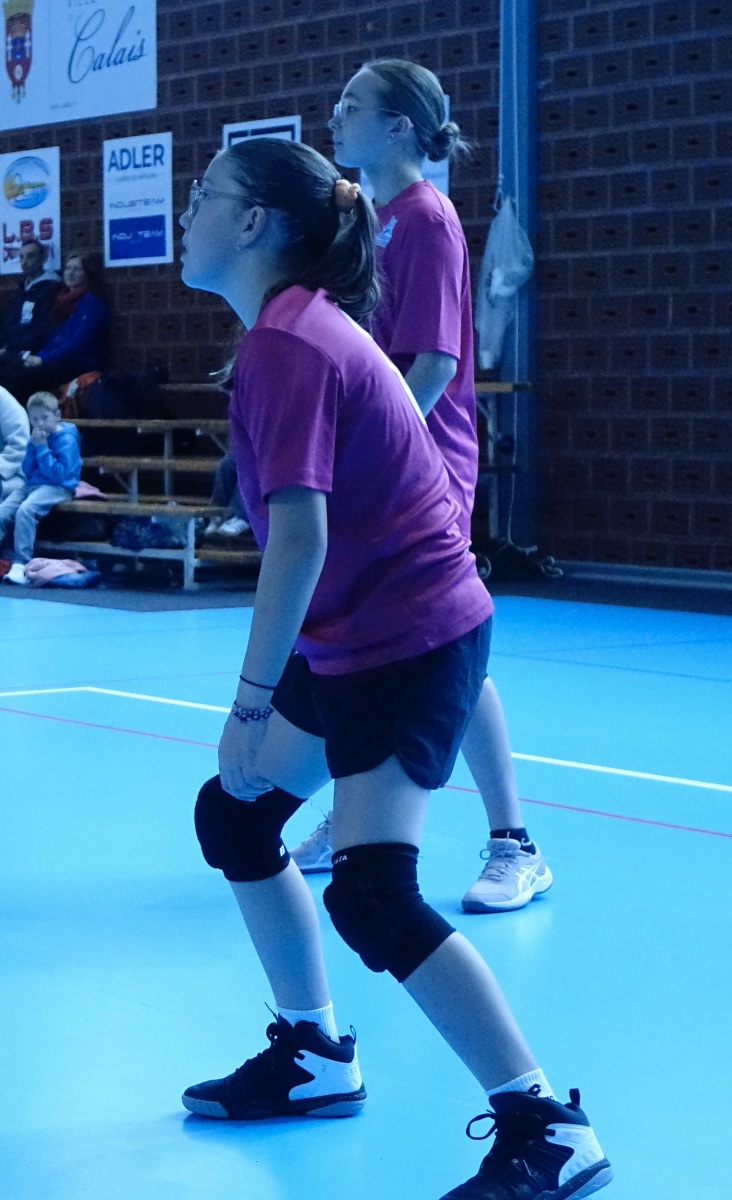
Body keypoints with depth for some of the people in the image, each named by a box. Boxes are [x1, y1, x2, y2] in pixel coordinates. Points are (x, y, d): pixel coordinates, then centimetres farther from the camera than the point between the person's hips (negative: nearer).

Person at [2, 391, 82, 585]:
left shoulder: (66, 439, -11)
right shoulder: (37, 438, 10)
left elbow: (60, 474, -19)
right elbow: (27, 471, 9)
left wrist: (42, 448, -18)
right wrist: (33, 447, -6)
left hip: (57, 488, -8)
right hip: (32, 485, 8)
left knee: (25, 509, -34)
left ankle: (20, 564, -35)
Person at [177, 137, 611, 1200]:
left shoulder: (285, 346, -20)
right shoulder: (300, 327, 11)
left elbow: (299, 537, -28)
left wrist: (249, 707, -27)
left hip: (410, 641, -10)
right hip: (353, 637, 10)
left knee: (373, 893, -16)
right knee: (232, 815, 17)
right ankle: (316, 1059, 30)